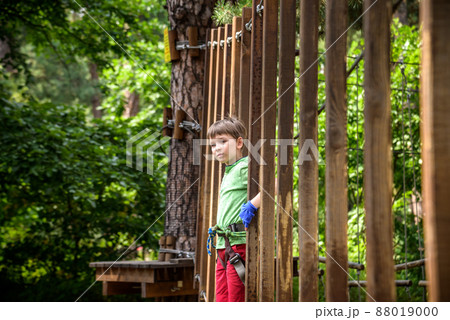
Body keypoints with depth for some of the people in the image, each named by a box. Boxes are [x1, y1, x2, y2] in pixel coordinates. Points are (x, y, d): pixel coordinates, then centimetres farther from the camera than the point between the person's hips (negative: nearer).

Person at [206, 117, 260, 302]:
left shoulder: (244, 167, -8)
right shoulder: (227, 173, 21)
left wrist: (252, 205, -24)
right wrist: (215, 233, 24)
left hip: (239, 243, -9)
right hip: (223, 246, 9)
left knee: (236, 300, -6)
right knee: (222, 299, 10)